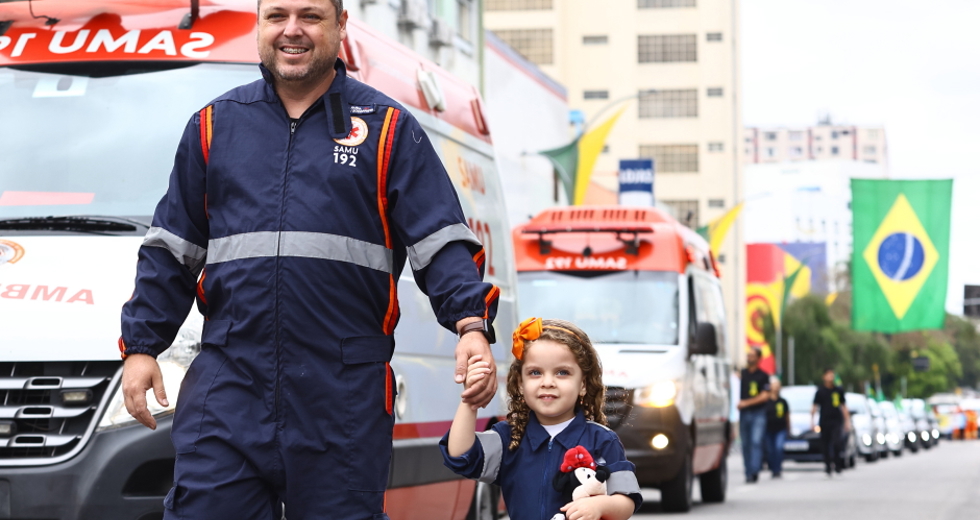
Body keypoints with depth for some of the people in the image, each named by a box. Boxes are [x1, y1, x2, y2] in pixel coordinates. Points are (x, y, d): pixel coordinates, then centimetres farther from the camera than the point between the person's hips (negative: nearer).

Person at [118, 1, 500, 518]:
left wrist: (471, 325, -16)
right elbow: (170, 251, 17)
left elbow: (442, 243, 0)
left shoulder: (388, 128, 6)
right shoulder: (215, 125, 14)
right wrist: (141, 347, 10)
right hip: (229, 379, 2)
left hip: (346, 396, -2)